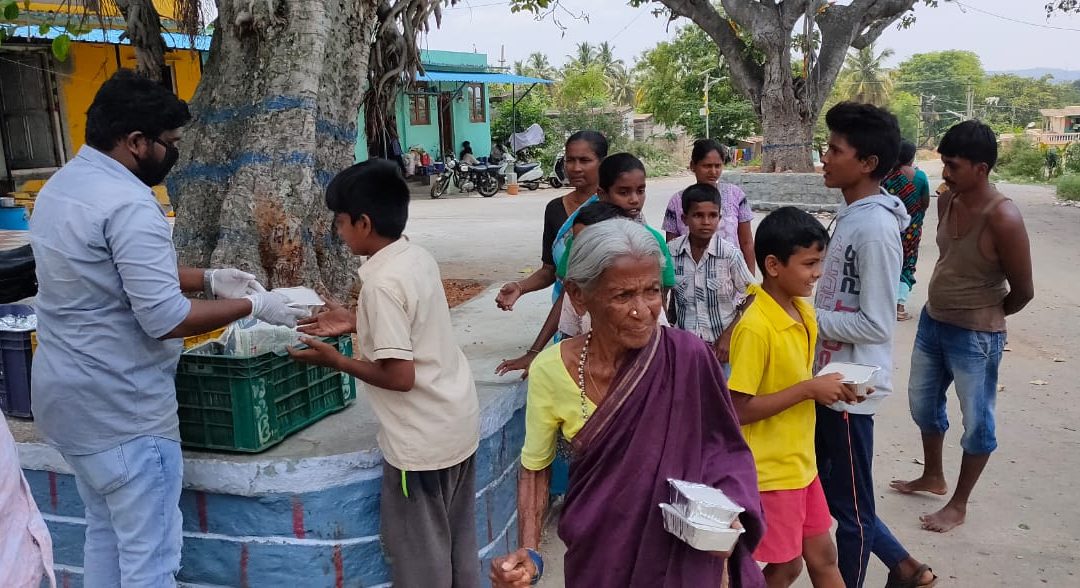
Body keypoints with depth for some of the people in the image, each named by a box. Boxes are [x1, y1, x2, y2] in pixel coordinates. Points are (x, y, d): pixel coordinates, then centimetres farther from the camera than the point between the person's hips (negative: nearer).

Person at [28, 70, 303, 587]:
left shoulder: (61, 184, 9)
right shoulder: (129, 204, -23)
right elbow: (166, 319, -25)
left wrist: (209, 279, 12)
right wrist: (251, 305, -13)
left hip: (65, 396, 10)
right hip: (121, 410, -10)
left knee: (104, 532, 23)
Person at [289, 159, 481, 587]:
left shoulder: (383, 282, -22)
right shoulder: (419, 258, 3)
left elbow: (399, 376, -23)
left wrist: (334, 360, -11)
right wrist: (356, 324, 12)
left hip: (422, 441, -9)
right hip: (457, 424, 9)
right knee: (457, 545, 22)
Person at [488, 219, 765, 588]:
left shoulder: (688, 357, -21)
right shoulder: (550, 370, -17)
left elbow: (723, 451, -6)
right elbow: (536, 467, -3)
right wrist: (529, 553, -15)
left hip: (682, 553, 0)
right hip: (596, 555, 1)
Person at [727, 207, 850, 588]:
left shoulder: (804, 311, 2)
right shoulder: (755, 328, -25)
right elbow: (739, 410, -25)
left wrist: (826, 388, -4)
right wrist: (809, 389, -23)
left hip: (800, 461, 8)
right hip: (770, 469, -8)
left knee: (823, 555, 19)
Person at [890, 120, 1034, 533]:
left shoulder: (1003, 218, -24)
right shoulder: (946, 201, -2)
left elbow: (1023, 291, -15)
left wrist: (986, 316, 2)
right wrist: (941, 309, 14)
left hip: (975, 336, -8)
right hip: (932, 321, 8)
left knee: (976, 422, 10)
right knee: (923, 403, 22)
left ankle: (958, 504, 26)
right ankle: (932, 476, 44)